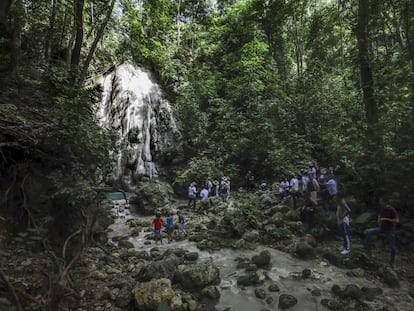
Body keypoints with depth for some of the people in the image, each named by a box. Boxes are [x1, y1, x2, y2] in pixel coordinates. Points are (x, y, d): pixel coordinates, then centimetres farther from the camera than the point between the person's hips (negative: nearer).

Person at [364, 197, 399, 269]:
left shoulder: (392, 210, -20)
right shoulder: (382, 208, -4)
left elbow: (397, 220, -24)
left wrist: (386, 219, -29)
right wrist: (379, 219, 0)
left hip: (390, 229, -4)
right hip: (382, 227, 5)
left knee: (393, 247, 5)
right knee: (368, 232, -14)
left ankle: (392, 262, 24)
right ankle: (368, 248, -2)